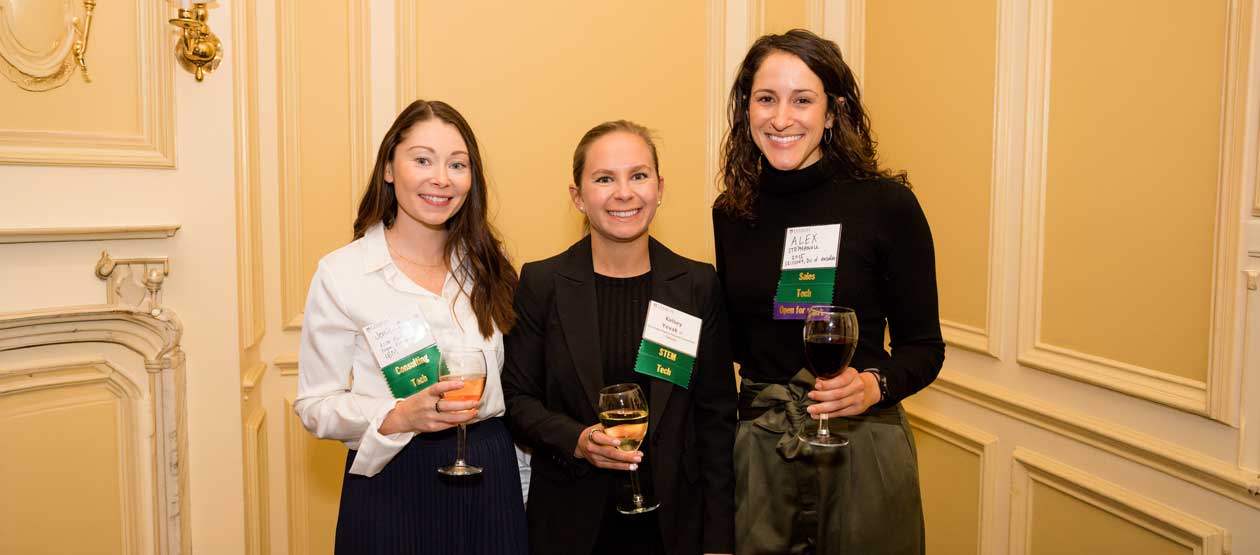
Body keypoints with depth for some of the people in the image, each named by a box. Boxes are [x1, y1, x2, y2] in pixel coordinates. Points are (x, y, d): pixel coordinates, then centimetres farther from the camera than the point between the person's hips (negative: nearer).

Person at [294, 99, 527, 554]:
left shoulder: (488, 265, 3)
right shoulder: (340, 273, -8)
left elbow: (513, 378, 9)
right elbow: (314, 405, -7)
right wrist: (399, 416, -23)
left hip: (490, 480, 3)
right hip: (392, 484, -3)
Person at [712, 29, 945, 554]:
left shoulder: (886, 204, -10)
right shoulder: (731, 212, 1)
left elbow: (924, 346, -5)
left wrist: (874, 386, -22)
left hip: (860, 446, -3)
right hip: (757, 447, 3)